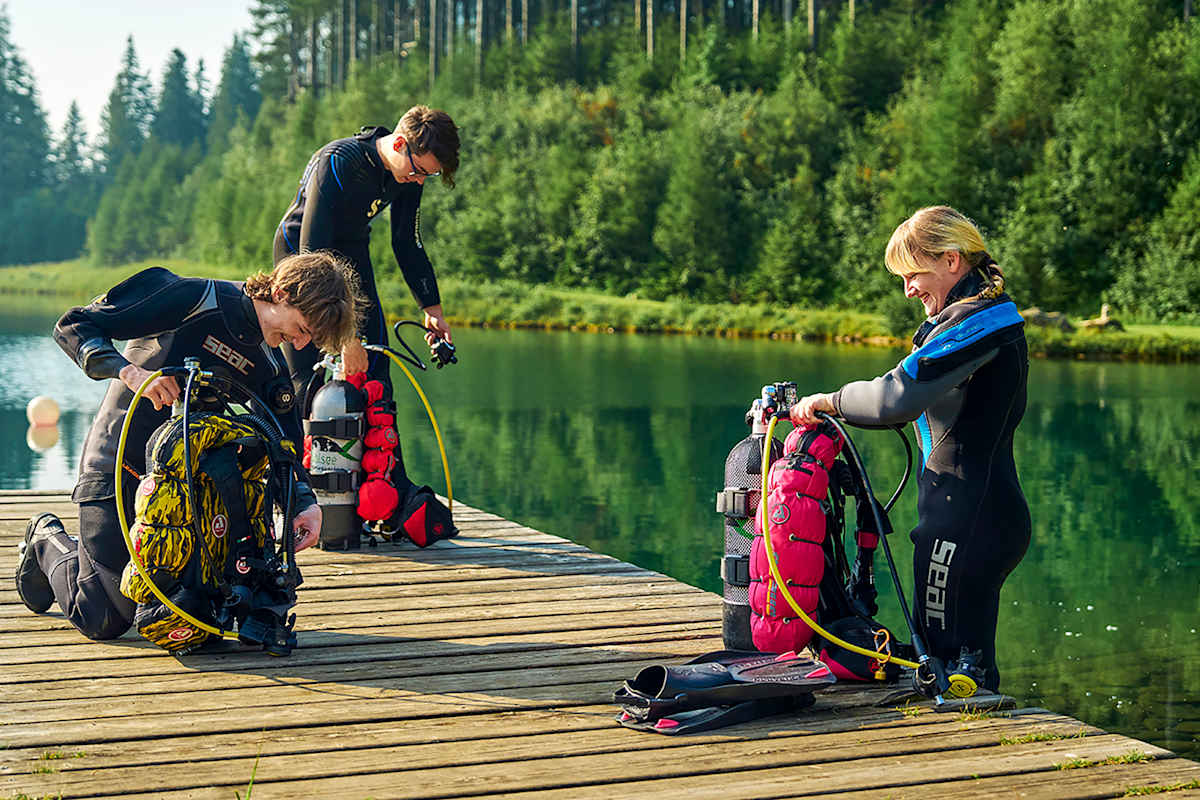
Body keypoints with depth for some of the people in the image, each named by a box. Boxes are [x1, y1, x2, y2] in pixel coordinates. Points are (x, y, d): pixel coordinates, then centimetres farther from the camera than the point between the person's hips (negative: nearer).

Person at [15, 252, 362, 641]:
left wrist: (307, 503, -18)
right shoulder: (195, 299, -19)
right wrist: (130, 371, -33)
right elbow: (73, 326, -17)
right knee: (105, 620, -8)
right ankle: (47, 541, 24)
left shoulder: (270, 368, 1)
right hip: (116, 469, -6)